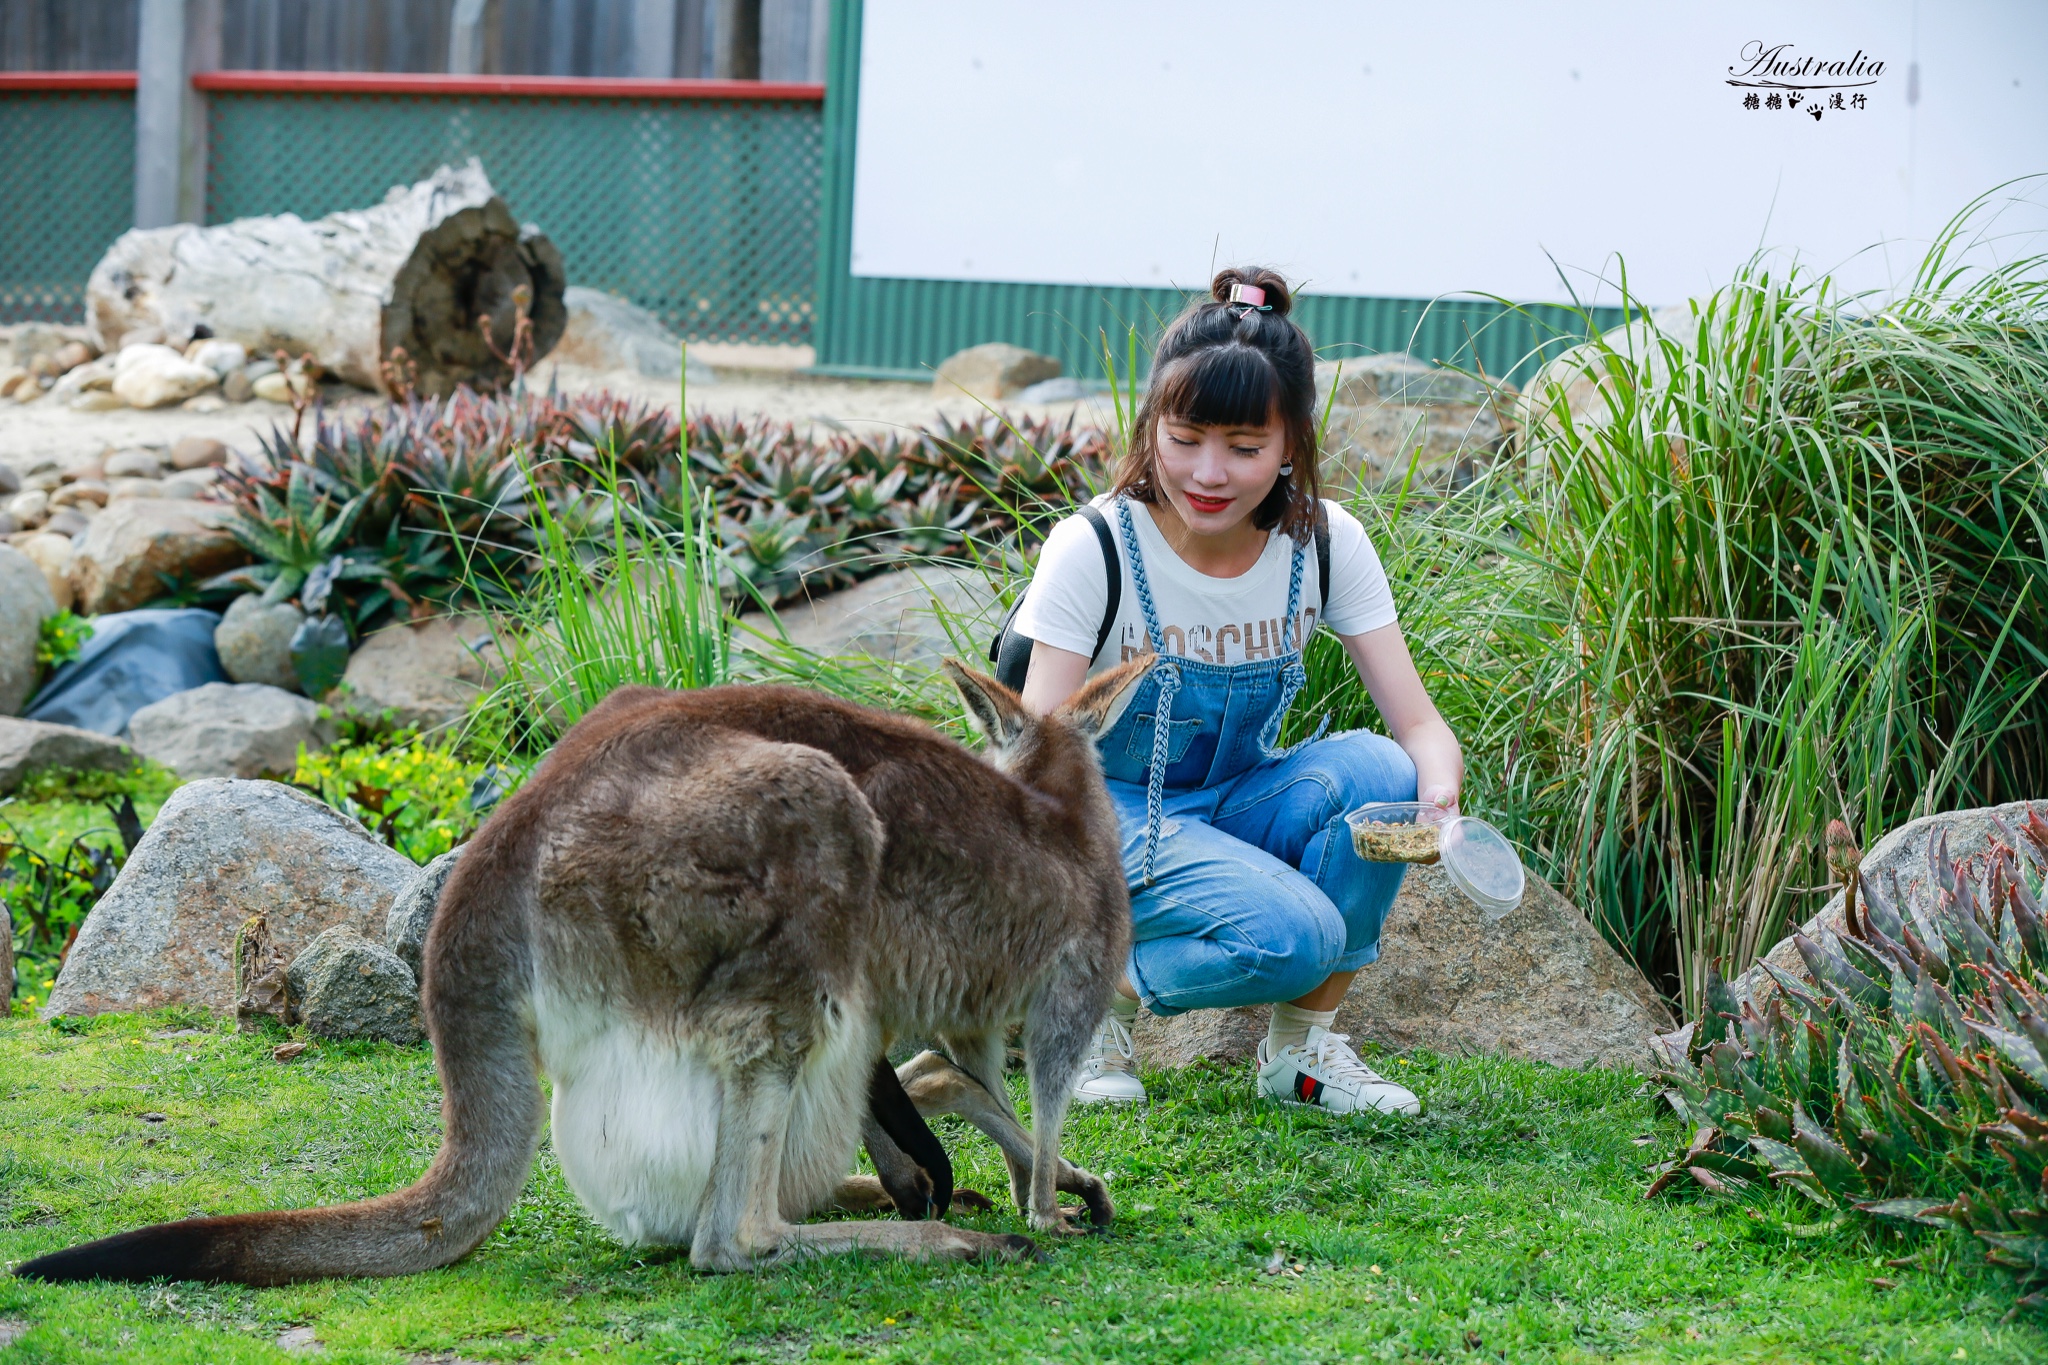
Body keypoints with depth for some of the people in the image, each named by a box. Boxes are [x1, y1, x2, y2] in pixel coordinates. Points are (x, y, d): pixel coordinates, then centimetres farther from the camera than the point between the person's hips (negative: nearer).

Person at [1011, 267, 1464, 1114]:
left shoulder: (1325, 544, -10)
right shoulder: (1093, 550, -20)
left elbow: (1418, 723, -14)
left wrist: (1439, 801, -38)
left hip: (1233, 806, 5)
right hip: (1110, 814, -5)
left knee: (1374, 770, -27)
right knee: (1290, 934, -31)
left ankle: (1300, 1048, -9)